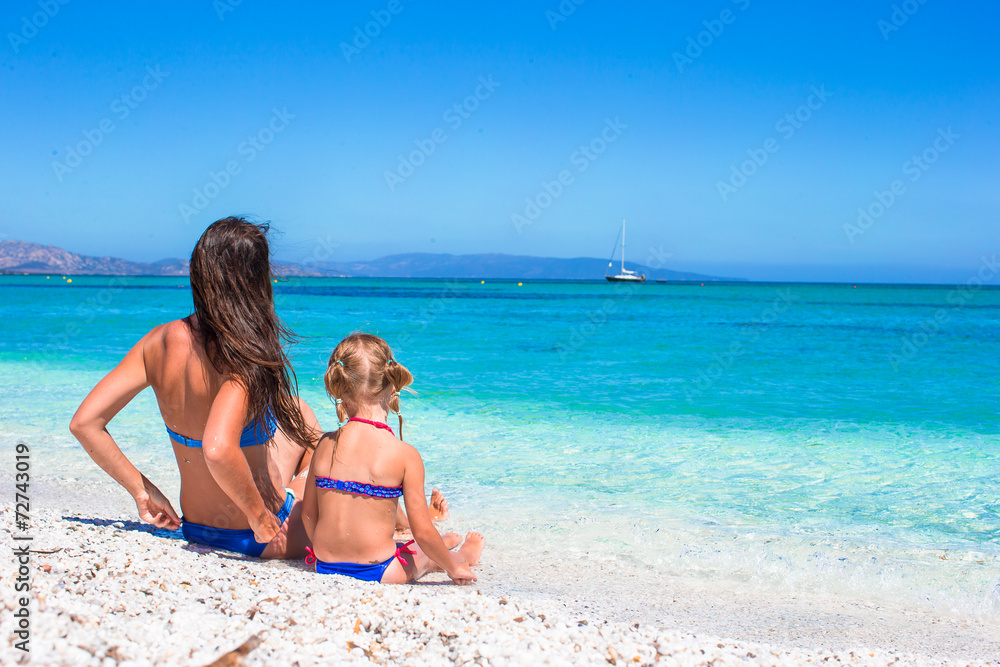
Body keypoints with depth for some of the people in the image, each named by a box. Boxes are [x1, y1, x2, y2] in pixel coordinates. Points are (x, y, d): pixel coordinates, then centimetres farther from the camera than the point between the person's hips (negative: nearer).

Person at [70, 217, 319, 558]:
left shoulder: (159, 340, -9)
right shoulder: (243, 357, -28)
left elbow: (84, 422, -9)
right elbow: (217, 449, -43)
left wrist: (141, 490, 0)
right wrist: (260, 518, -27)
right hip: (262, 539, -6)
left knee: (297, 410, 26)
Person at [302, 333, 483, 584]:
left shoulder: (326, 444, -5)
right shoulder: (405, 454, -17)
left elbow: (308, 514, 5)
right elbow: (422, 531, -13)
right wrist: (453, 567, 5)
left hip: (326, 566, 5)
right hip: (378, 571, -5)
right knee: (427, 554, 27)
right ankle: (465, 555, 55)